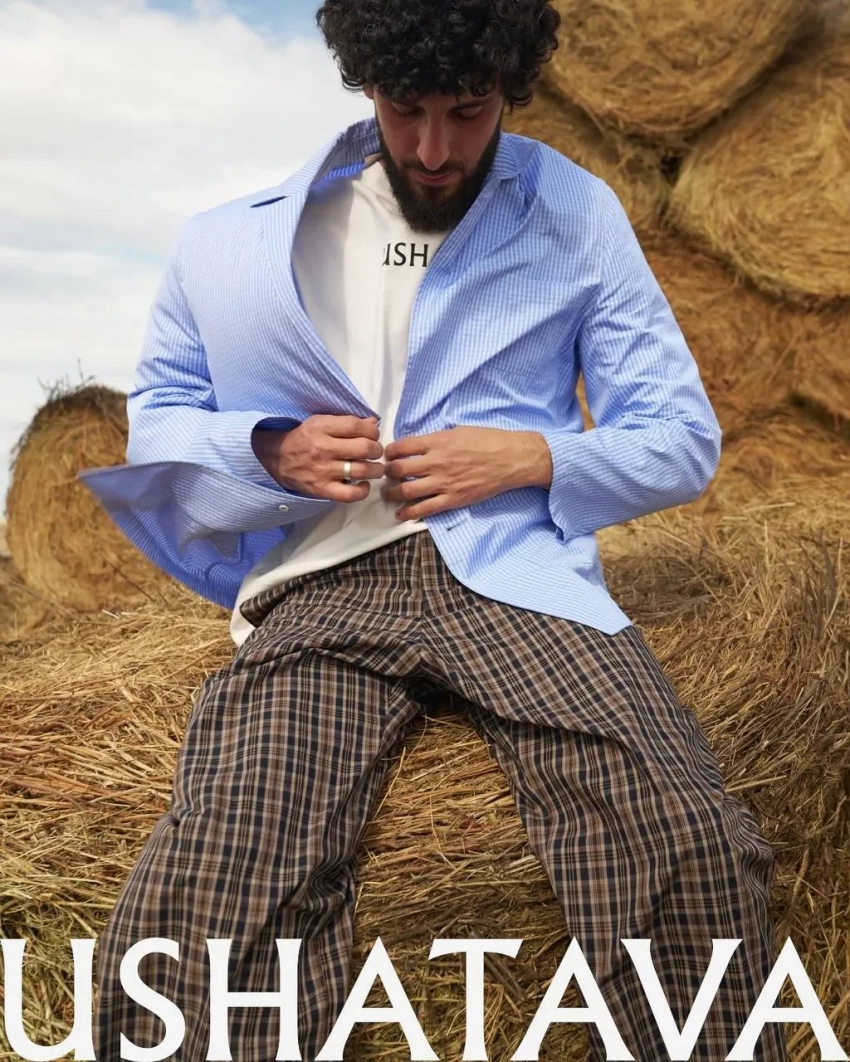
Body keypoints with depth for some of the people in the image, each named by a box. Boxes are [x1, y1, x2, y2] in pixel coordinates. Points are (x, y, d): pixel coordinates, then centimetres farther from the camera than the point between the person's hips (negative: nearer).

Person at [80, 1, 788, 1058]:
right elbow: (157, 419, 20)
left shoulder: (577, 215, 13)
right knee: (196, 900, -28)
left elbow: (684, 437, 14)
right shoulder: (237, 236, 13)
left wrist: (531, 458, -5)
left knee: (700, 851, -26)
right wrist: (272, 453, -2)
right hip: (320, 585, 1)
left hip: (517, 571, 0)